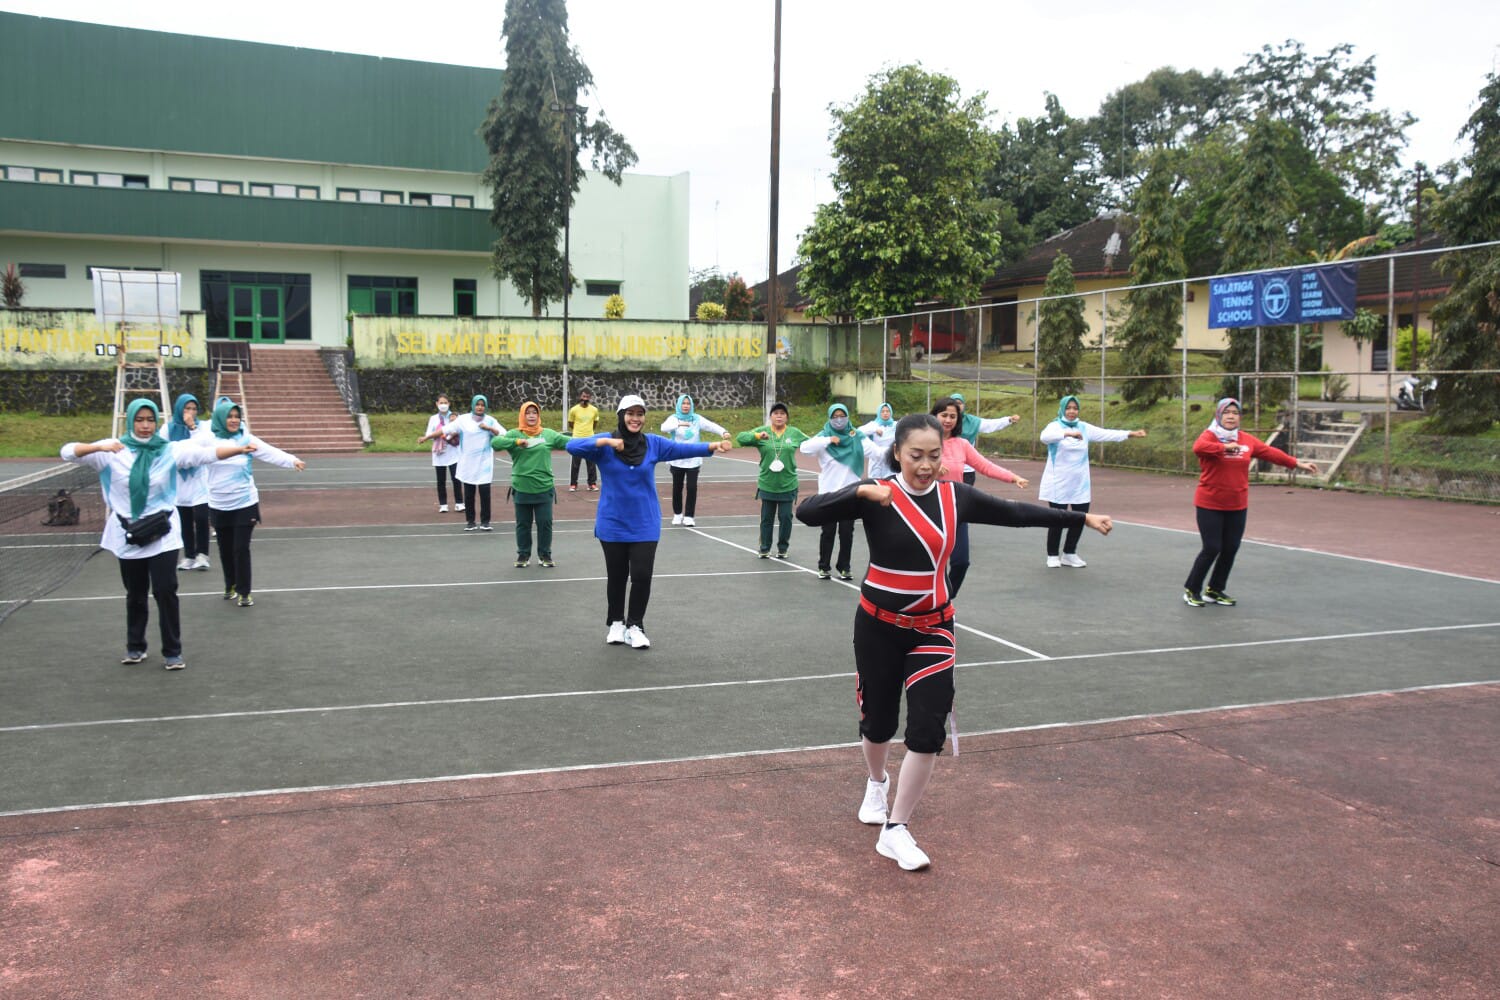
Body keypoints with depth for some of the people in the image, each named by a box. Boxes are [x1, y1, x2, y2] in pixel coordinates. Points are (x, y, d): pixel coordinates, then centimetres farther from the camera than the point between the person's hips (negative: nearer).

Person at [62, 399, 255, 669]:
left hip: (162, 534, -1)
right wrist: (99, 447, -29)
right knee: (135, 594, 14)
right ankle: (135, 646, 32)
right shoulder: (113, 451, -4)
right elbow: (68, 452, -10)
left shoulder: (170, 450, -5)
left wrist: (239, 449, -32)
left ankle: (172, 651, 6)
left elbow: (207, 452, -16)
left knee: (165, 591, -6)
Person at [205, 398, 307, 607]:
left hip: (245, 504, -2)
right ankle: (231, 586, 33)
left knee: (241, 548, -2)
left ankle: (244, 592, 7)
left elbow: (271, 452, -18)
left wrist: (293, 461, -35)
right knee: (225, 549, 14)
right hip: (219, 506, 2)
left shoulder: (246, 438, -7)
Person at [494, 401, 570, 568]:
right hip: (522, 488, -1)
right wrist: (517, 442, -25)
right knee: (523, 523, 11)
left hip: (544, 488, 1)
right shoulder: (514, 434, -1)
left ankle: (545, 555, 21)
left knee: (545, 523, 6)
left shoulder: (548, 434, 4)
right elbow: (495, 443, -14)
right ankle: (523, 554, 24)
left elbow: (568, 441, 1)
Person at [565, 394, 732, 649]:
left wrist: (712, 446, -25)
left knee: (642, 576, -3)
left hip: (645, 525, 1)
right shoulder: (605, 443, -8)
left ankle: (635, 626, 16)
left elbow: (683, 448, -10)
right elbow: (572, 446, -20)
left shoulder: (653, 443, -2)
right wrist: (605, 442, -32)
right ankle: (616, 623, 31)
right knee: (616, 577, 12)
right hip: (613, 525, -1)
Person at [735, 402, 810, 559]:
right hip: (767, 485, 0)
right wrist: (757, 436, -23)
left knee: (786, 517, 4)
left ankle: (783, 548, 21)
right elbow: (740, 438, -8)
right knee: (767, 518, 8)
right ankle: (765, 549, 20)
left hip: (788, 485, 0)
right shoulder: (762, 431, -1)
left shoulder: (794, 433, 3)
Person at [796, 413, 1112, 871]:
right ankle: (877, 783, 48)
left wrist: (1082, 517, 10)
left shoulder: (956, 496, -4)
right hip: (878, 626, -2)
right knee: (878, 722, 14)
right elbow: (807, 512, -27)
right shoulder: (877, 495, -15)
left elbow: (1017, 513, 7)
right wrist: (861, 491, -41)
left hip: (932, 629, 2)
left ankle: (895, 831, 7)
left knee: (928, 732, -9)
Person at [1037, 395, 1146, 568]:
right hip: (1058, 483, -5)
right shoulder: (1054, 426, -7)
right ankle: (1053, 555, 17)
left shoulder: (1084, 427, 8)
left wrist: (1131, 434, -7)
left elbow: (1106, 433, 3)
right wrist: (1068, 433, -44)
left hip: (1080, 484, 5)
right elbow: (1045, 437, -29)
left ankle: (1069, 554, 24)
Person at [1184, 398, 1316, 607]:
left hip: (1237, 506, 6)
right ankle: (1192, 589, 13)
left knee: (1230, 549, 9)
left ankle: (1215, 590, 25)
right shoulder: (1209, 436, -11)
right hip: (1210, 505, -6)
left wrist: (1297, 464, 15)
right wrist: (1225, 447, -31)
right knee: (1212, 548, -5)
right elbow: (1198, 448, -33)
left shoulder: (1247, 440, 6)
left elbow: (1270, 452, 14)